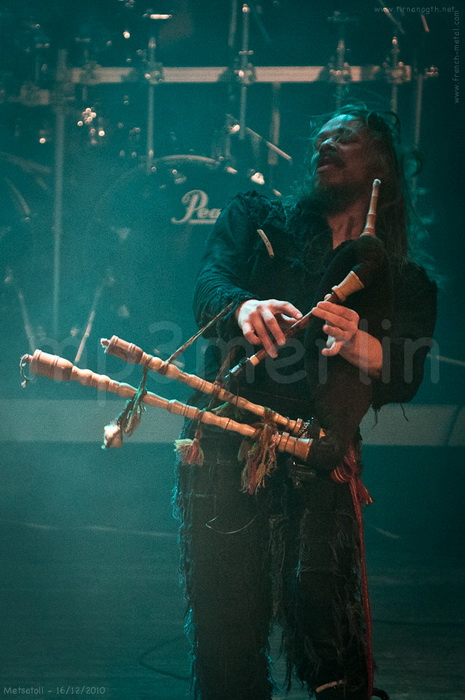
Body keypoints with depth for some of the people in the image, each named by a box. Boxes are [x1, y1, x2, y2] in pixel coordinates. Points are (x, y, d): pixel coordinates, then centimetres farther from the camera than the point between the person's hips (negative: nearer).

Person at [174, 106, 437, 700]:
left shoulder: (407, 285, 17)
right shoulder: (255, 219, 18)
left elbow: (403, 381, 4)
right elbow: (208, 284, 0)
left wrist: (358, 344, -19)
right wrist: (244, 306, -25)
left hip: (320, 471, 0)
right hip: (224, 452, 0)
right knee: (226, 648, -5)